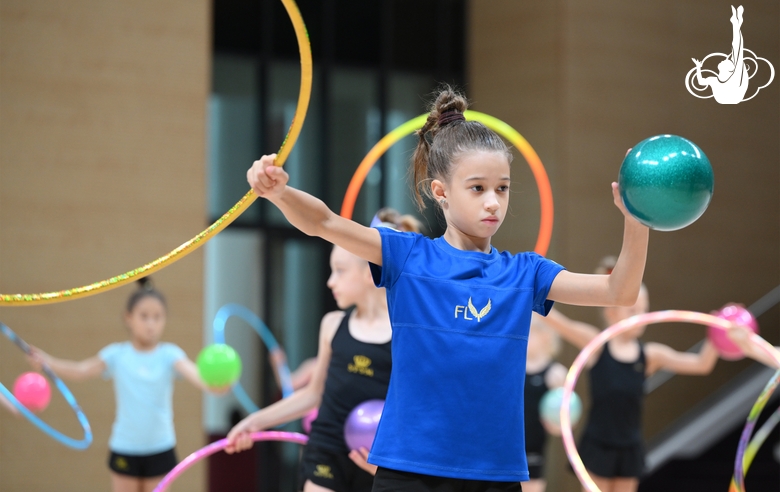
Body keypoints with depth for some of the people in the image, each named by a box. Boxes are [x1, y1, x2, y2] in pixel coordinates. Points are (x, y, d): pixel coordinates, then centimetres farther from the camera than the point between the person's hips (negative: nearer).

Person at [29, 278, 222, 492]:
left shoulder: (169, 354, -6)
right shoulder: (117, 355, -2)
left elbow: (191, 371, -24)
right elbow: (81, 370, -10)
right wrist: (47, 362, -27)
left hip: (160, 450, -1)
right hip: (124, 448, 1)